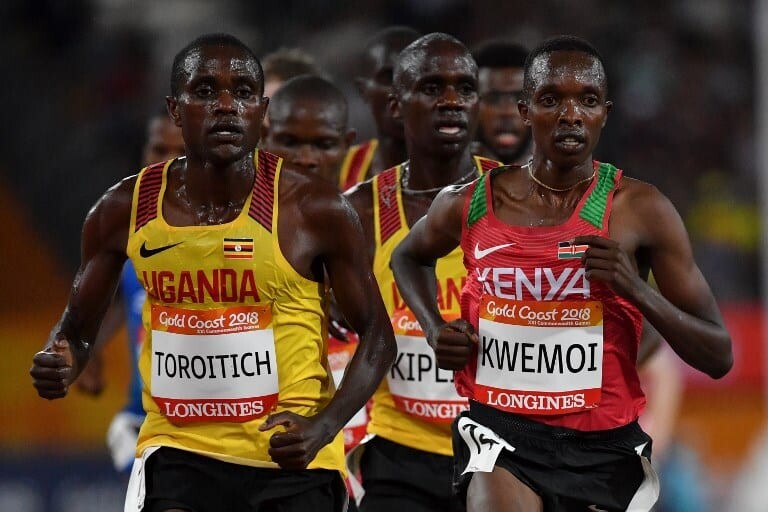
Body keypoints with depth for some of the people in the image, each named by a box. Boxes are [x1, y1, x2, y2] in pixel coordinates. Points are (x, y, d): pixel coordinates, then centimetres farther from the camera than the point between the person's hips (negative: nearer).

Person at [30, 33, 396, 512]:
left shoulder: (315, 210, -9)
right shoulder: (125, 210, -2)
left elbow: (377, 334, -1)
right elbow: (78, 329, 11)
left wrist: (323, 427, -16)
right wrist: (59, 365, -13)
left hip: (291, 458, -1)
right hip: (178, 449, 1)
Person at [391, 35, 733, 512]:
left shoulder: (641, 211, -5)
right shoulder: (469, 206, 1)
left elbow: (719, 357, -4)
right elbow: (411, 257, 27)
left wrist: (636, 289, -18)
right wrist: (435, 329, 8)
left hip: (606, 443, 1)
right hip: (503, 435, -1)